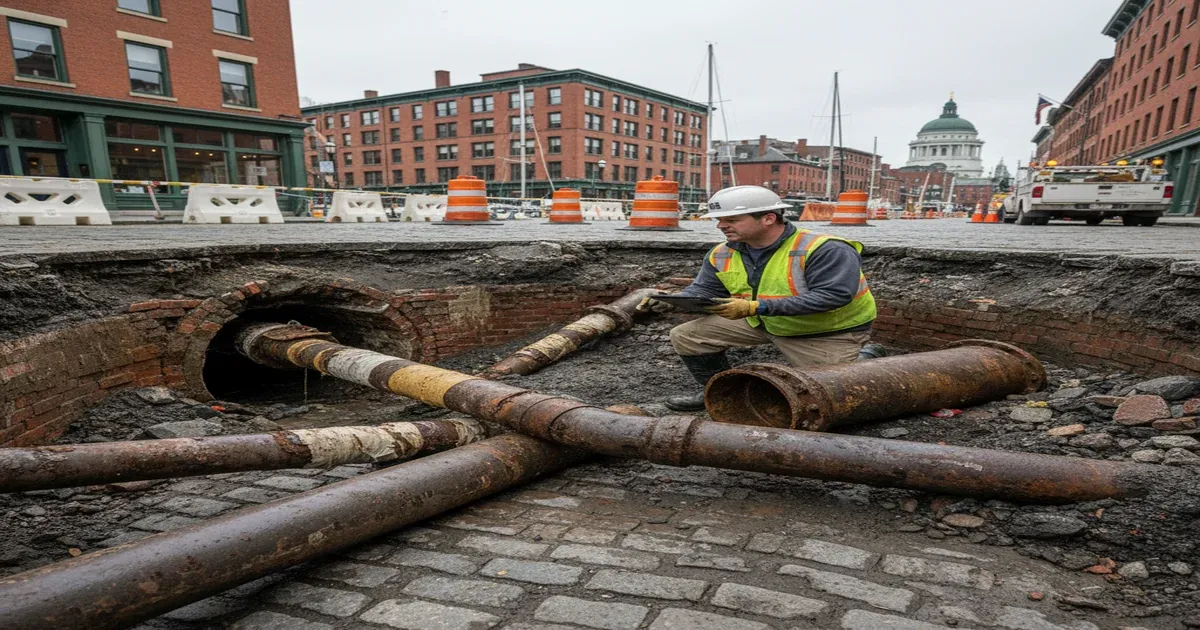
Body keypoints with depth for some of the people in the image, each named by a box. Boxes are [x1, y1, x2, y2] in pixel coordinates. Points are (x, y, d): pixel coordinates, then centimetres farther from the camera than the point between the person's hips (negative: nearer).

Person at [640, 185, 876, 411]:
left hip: (829, 332, -5)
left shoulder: (825, 249, -28)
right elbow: (704, 290, -2)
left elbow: (833, 296, -35)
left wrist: (756, 307, -43)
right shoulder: (722, 254, -9)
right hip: (761, 322, 6)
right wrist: (671, 300, -27)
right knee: (686, 336, -2)